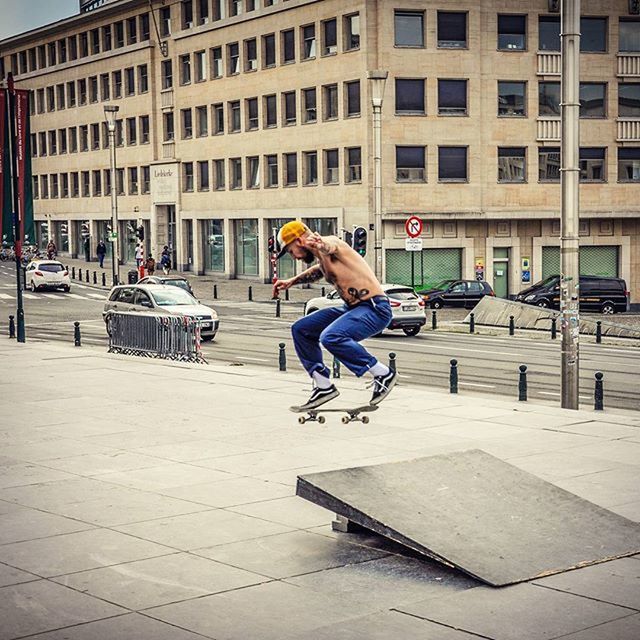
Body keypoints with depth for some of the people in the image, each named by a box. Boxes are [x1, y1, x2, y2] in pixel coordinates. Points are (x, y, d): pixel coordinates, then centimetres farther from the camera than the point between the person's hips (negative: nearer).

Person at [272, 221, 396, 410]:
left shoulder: (331, 242, -14)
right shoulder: (322, 258, 15)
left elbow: (327, 246, -42)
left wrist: (317, 244, -64)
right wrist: (292, 281, 41)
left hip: (374, 309, -10)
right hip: (352, 308, 10)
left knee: (331, 337, -33)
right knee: (300, 329, 10)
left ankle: (383, 373, -17)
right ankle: (323, 386, 15)